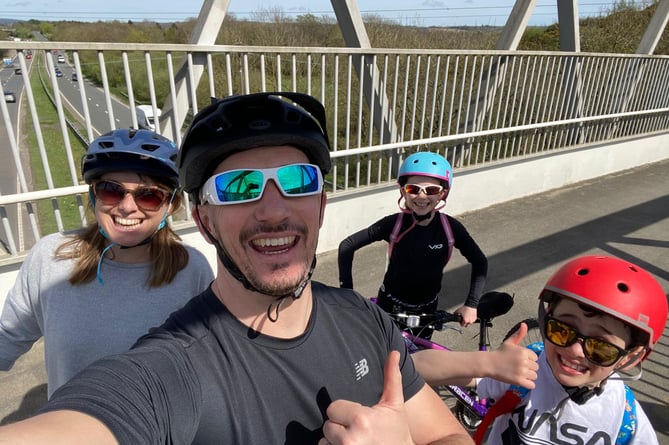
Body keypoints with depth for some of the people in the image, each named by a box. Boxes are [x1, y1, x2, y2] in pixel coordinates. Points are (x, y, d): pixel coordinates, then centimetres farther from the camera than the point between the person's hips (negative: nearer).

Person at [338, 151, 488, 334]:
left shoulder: (450, 227, -18)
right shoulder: (393, 223, -22)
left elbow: (479, 261, -5)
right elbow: (347, 246, -15)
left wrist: (471, 304, -12)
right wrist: (346, 291, -17)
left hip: (426, 309, 2)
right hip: (390, 304, -1)